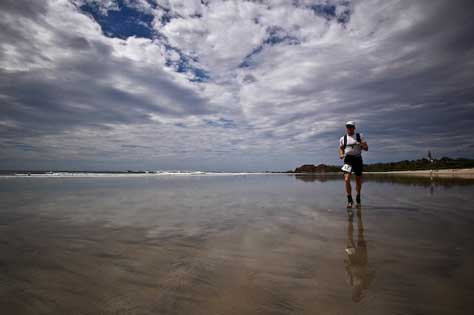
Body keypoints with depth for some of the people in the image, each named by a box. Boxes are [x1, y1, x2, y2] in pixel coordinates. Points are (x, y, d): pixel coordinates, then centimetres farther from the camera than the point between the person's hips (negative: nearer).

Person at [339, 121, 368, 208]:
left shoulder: (360, 136, 7)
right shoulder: (343, 138, 8)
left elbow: (366, 148, 5)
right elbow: (341, 148, 15)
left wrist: (361, 145, -16)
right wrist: (341, 154, -6)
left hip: (358, 159, 1)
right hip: (348, 159, -1)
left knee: (359, 181, 9)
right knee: (347, 180, -16)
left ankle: (358, 197, 33)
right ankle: (349, 200, -6)